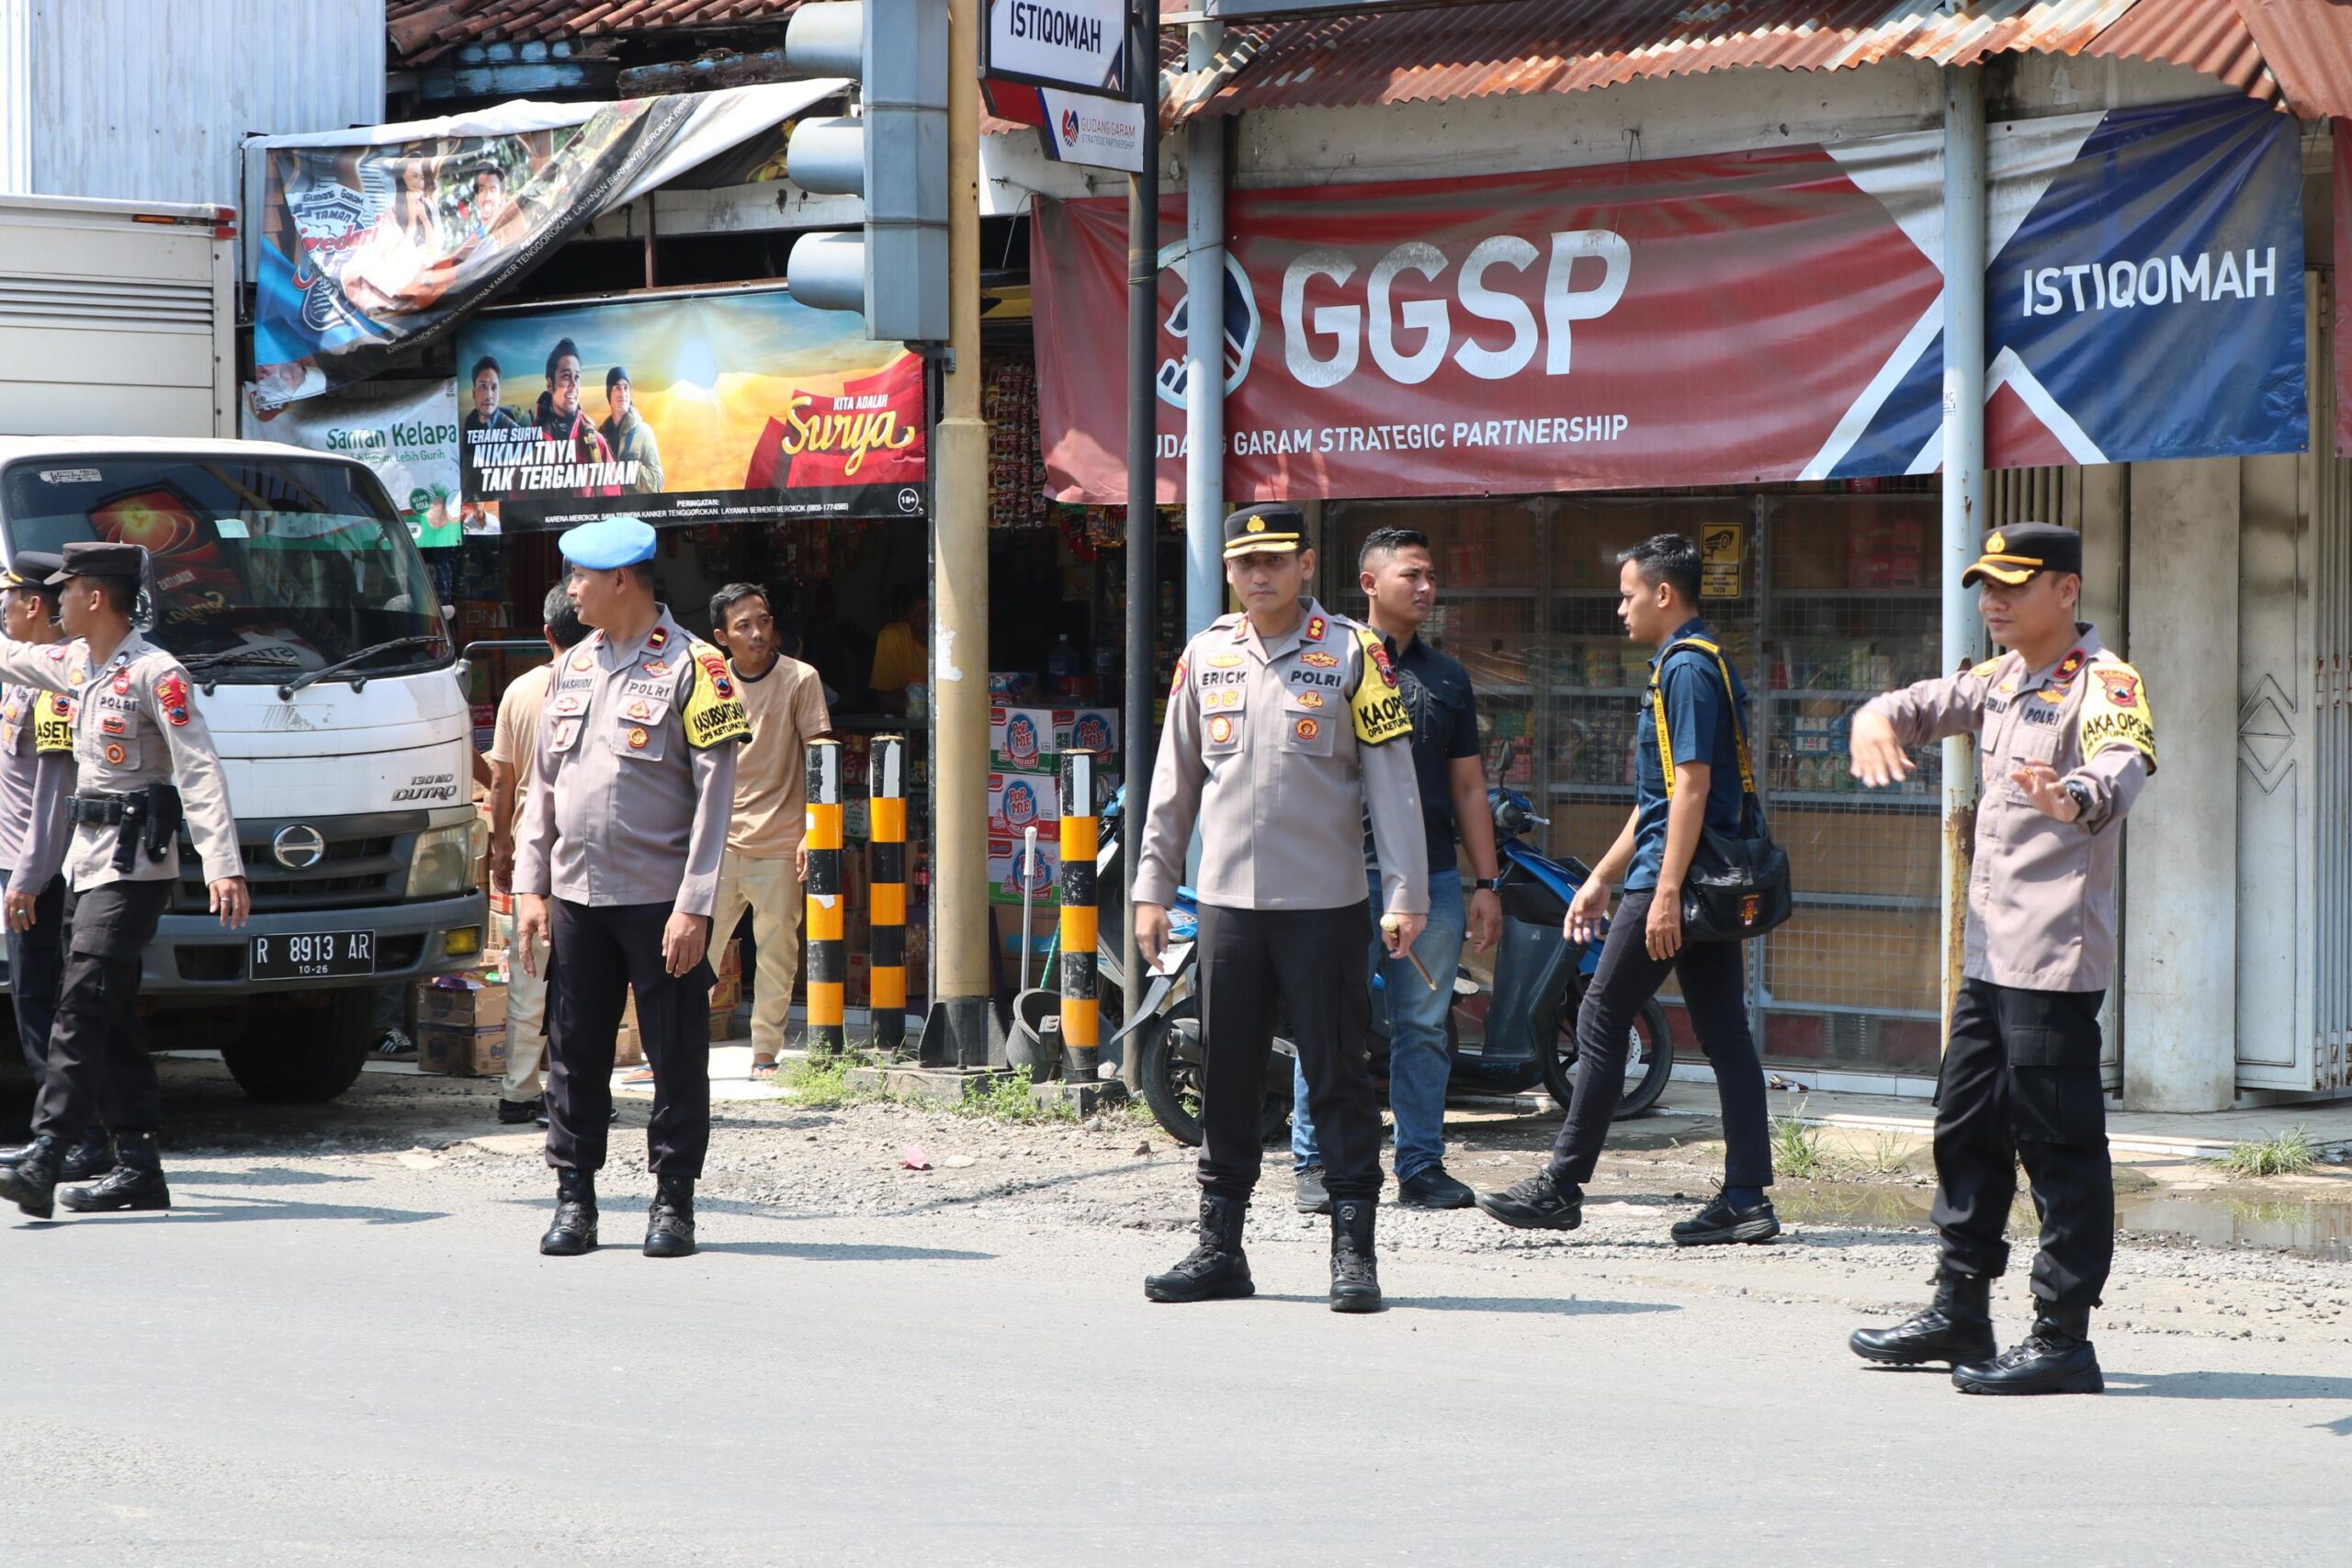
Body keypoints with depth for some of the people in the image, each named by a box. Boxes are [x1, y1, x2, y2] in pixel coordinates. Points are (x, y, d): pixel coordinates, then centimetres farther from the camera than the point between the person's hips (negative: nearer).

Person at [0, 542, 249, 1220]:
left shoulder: (155, 674, -13)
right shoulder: (78, 664, 13)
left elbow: (200, 772, -18)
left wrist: (224, 865, -26)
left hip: (132, 864, -9)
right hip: (88, 859, 9)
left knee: (83, 1007, -16)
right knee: (112, 1018, 7)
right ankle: (138, 1167, 10)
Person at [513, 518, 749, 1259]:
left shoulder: (691, 668, -6)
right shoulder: (573, 669, 14)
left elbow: (714, 795, -9)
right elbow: (543, 783, 18)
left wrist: (694, 907, -15)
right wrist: (530, 886, 9)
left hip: (660, 900, -5)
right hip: (576, 898, 6)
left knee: (677, 1057, 0)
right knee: (574, 1055, 6)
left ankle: (673, 1203, 9)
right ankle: (574, 1198, 13)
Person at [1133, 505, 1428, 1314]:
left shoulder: (1352, 653, 0)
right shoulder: (1206, 657, 11)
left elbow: (1390, 777, -2)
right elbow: (1174, 783, 15)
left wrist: (1405, 893, -8)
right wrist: (1152, 887, 11)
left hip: (1324, 905, -4)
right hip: (1228, 903, 4)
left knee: (1338, 1078, -2)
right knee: (1226, 1079, 7)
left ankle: (1353, 1247, 1)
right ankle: (1219, 1246, 14)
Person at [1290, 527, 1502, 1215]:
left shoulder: (1447, 678, 18)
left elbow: (1468, 787, 19)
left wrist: (1485, 884, 13)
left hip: (1435, 877, 4)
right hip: (1350, 871, -4)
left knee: (1424, 1028, 5)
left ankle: (1422, 1165, 11)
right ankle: (1316, 1164, 4)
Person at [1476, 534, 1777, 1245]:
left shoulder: (1686, 668, -12)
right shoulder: (1694, 665, 20)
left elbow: (1690, 787, -20)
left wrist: (1666, 892, -23)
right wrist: (1600, 880, 25)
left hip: (1672, 878, -10)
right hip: (1712, 888, 10)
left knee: (1602, 1023, -4)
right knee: (1724, 1035, 5)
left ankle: (1562, 1187, 0)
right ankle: (1746, 1197, 3)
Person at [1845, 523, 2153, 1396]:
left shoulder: (2103, 684, -12)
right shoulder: (1999, 681, 16)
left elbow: (2123, 766, -30)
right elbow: (1924, 706, 15)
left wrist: (2073, 798, -54)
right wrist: (1880, 720, -11)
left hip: (2056, 960, -9)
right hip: (1989, 952, 9)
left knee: (2059, 1142, -7)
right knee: (1966, 1128, 16)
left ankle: (2064, 1338, -5)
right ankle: (1960, 1313, 27)